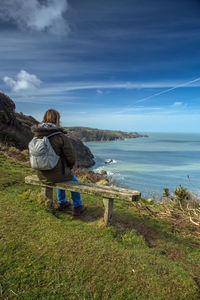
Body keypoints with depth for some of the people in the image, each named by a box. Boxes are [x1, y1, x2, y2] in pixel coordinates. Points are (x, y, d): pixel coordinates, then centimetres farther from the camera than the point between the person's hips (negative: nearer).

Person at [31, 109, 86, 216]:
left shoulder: (36, 136, -4)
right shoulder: (60, 136, -22)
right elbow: (71, 157, -15)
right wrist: (69, 167, 8)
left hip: (42, 175, 6)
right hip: (56, 174, -5)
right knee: (73, 180, 26)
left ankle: (62, 203, 46)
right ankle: (77, 207, 36)